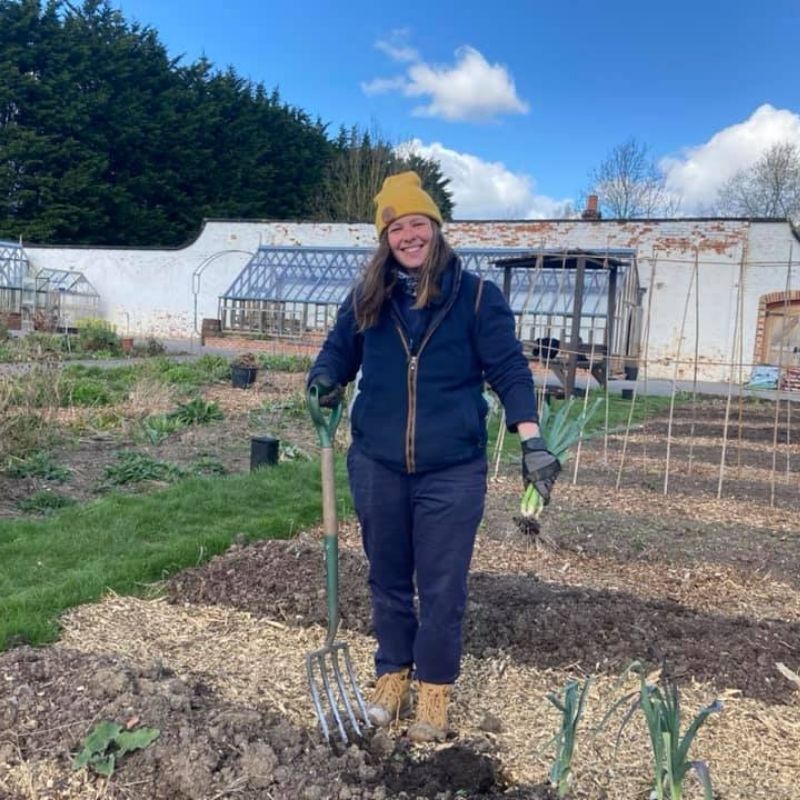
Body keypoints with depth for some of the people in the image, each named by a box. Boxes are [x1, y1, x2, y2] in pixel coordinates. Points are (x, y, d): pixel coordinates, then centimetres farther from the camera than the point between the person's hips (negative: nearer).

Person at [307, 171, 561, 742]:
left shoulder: (476, 295, -3)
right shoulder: (366, 299, 5)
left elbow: (509, 368, -5)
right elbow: (338, 351, 15)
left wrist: (532, 441, -15)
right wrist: (325, 380, -9)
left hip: (452, 472, -3)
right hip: (377, 467, 3)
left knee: (443, 589, 7)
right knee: (388, 581, 16)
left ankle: (434, 693, 26)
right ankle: (392, 677, 36)